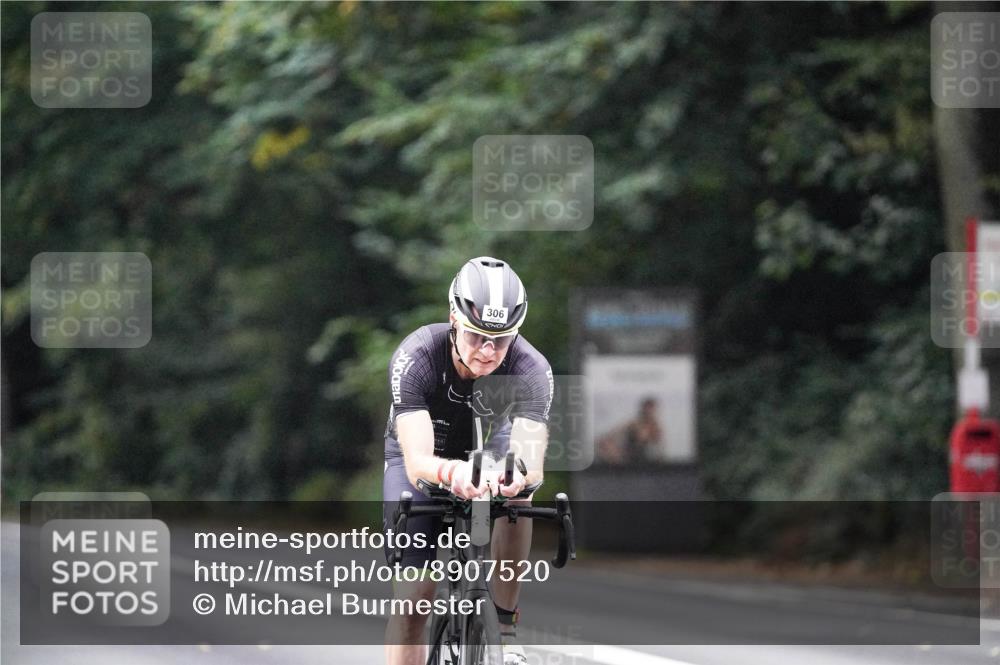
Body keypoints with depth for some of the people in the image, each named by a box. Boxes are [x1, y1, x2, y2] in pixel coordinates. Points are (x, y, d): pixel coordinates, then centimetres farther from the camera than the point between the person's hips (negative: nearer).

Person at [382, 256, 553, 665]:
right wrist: (451, 473, -68)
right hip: (427, 457, -1)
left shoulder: (531, 370, -32)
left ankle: (505, 627, -20)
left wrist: (519, 474, -69)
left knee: (517, 496, -34)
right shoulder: (416, 358, -36)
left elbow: (532, 462, -44)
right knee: (413, 594, -12)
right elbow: (417, 463, -45)